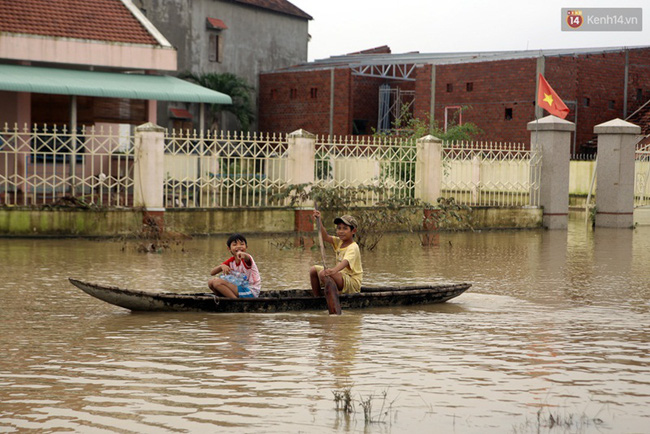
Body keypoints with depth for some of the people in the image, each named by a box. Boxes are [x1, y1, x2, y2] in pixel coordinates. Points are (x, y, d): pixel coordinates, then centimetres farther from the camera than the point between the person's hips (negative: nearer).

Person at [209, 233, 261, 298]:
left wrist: (243, 254, -67)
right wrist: (221, 266, -20)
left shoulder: (245, 259, -12)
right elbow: (212, 273, 1)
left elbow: (247, 258, -42)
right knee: (211, 282, 3)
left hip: (251, 292, -8)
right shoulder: (231, 261, 7)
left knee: (217, 282, -21)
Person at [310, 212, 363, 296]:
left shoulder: (353, 248, -19)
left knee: (323, 273, -30)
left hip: (352, 284, -9)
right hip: (341, 277, 9)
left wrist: (334, 270, -57)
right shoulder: (339, 242, 8)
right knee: (313, 270, 8)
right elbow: (326, 238, -4)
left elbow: (345, 262, -38)